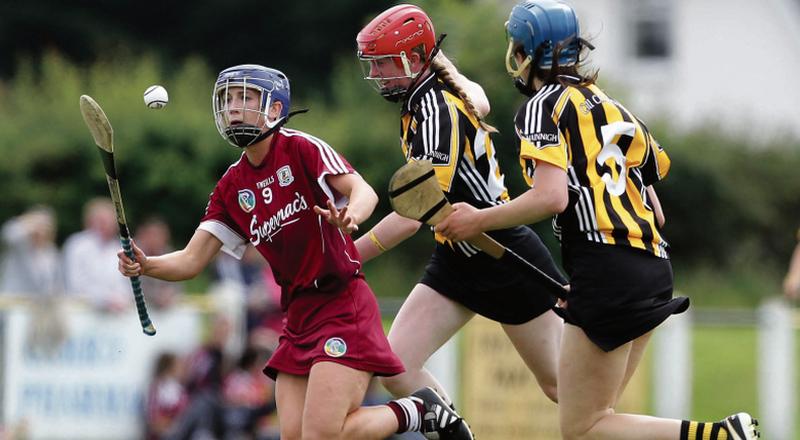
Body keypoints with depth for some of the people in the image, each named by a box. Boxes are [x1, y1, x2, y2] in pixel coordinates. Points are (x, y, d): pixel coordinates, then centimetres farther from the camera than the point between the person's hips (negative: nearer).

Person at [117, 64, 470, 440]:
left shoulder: (301, 148, -5)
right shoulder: (231, 188, 12)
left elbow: (363, 191, -18)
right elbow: (192, 260, 7)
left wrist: (349, 216, -41)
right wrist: (144, 265, -13)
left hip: (343, 301, -7)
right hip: (298, 316, 7)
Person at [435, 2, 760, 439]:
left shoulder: (542, 106, -3)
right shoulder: (609, 105, 20)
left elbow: (551, 197, -18)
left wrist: (478, 220, -5)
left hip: (606, 273, -8)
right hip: (653, 268, 8)